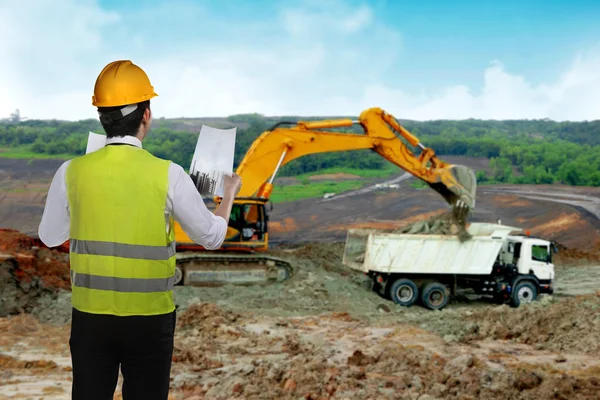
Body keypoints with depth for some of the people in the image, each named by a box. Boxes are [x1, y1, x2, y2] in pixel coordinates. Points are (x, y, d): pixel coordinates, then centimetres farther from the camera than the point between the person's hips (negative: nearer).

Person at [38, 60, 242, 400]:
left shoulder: (72, 172, -7)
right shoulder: (167, 175, -13)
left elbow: (50, 237, 9)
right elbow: (212, 236, -1)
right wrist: (230, 194, 18)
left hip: (91, 314, 2)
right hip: (150, 318, -2)